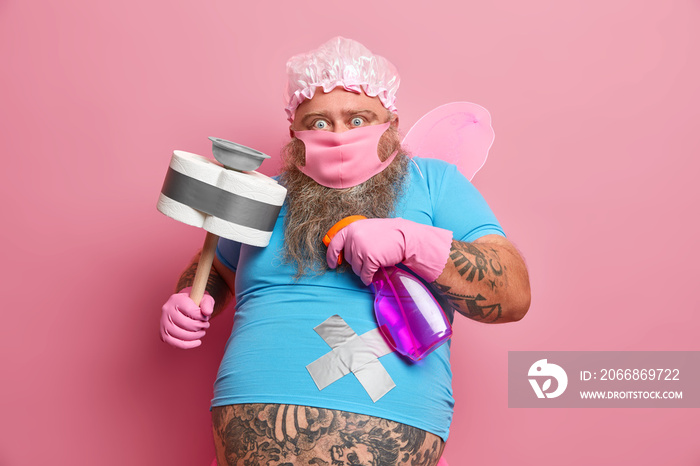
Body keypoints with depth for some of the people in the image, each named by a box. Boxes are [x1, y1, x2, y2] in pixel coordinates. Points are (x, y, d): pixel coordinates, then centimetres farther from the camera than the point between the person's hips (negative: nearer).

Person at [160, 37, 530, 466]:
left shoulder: (433, 182, 6)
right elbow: (216, 267, 32)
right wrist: (189, 302, 10)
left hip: (389, 427, -4)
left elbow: (514, 296, -3)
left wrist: (409, 240, -14)